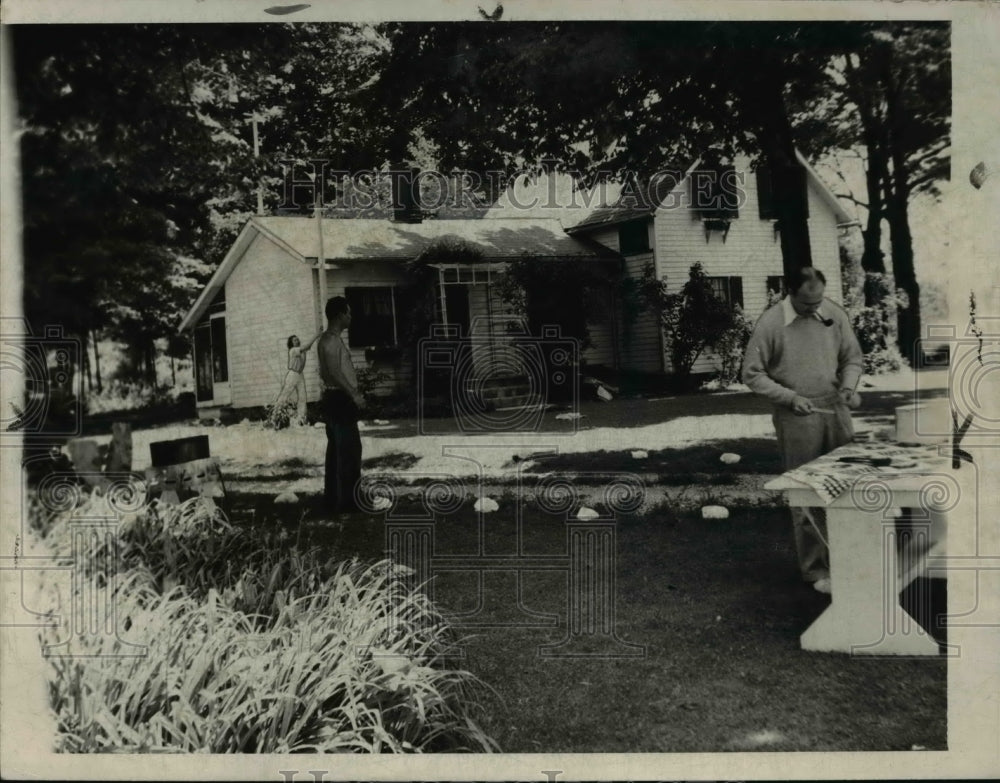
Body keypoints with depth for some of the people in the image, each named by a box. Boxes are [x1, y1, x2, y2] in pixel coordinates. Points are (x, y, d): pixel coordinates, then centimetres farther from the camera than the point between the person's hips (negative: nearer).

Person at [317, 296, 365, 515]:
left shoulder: (328, 338, 16)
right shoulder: (332, 340, -16)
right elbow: (335, 372, -24)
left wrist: (352, 393, 22)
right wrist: (354, 395, -20)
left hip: (334, 398, 10)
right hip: (341, 399, -10)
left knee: (336, 450, 12)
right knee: (349, 449, -7)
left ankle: (333, 498, 16)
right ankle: (346, 501, -5)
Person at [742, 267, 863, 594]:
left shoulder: (834, 314, 2)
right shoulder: (770, 323, -10)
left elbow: (852, 358, 13)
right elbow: (752, 374, -5)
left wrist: (847, 387, -5)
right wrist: (790, 397, -14)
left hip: (835, 410, 4)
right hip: (797, 417, -4)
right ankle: (815, 569, 13)